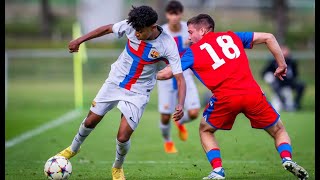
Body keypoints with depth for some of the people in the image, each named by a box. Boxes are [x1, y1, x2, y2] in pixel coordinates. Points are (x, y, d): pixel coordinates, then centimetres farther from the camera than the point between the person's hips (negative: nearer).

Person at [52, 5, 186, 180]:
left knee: (123, 137, -9)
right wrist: (79, 40, 5)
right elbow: (107, 28, 1)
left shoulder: (168, 45, -25)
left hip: (138, 92, -3)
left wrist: (180, 105, -37)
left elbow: (180, 77, -22)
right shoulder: (131, 26, -19)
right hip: (115, 82, 3)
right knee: (90, 121, 10)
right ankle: (73, 149, 41)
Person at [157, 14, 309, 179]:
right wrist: (281, 65, 24)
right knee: (279, 131, 19)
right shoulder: (231, 36, 22)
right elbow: (268, 37, 19)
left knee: (205, 130, 26)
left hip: (225, 98, -2)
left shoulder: (193, 51, 15)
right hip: (252, 93, 2)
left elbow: (167, 73, 14)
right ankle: (287, 158, -10)